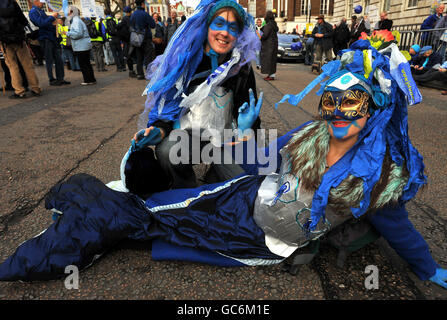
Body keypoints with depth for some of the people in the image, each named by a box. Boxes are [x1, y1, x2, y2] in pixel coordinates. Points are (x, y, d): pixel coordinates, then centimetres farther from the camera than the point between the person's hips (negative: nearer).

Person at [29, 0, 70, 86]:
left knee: (58, 59, 6)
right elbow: (41, 23, -19)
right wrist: (52, 17, -16)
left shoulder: (41, 11, 21)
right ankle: (51, 80, 1)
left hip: (51, 37, 8)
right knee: (49, 60, -5)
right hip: (45, 38, -8)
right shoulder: (33, 11, -7)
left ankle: (60, 78, 10)